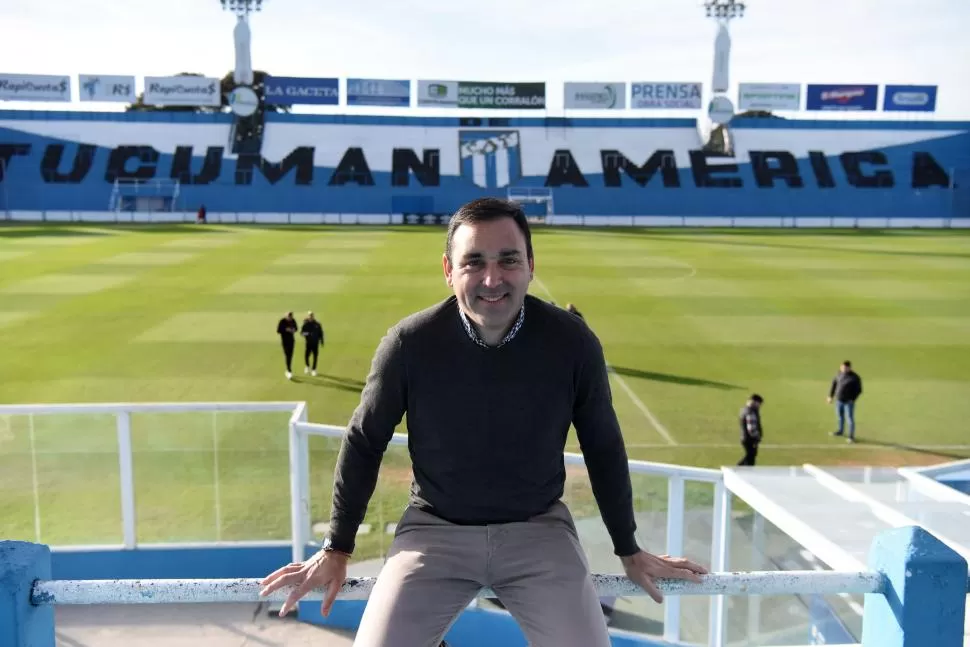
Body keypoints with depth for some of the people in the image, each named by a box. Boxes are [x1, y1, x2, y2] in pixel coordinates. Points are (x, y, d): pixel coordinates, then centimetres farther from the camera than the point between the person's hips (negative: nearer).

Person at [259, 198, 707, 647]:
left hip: (538, 527, 1)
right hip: (434, 527, 0)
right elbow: (363, 443, 0)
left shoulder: (572, 342, -12)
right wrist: (336, 549, 6)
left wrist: (628, 549, 11)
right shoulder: (410, 343, -14)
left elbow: (603, 447, 2)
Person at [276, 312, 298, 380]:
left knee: (290, 355, 10)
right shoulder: (282, 321, -15)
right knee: (287, 355, -13)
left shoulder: (293, 321, 0)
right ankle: (289, 371, -17)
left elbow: (295, 328, 13)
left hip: (291, 340, 5)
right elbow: (278, 331, -15)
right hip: (285, 340, -5)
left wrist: (294, 330, -10)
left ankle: (288, 370, 24)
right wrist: (286, 330, -26)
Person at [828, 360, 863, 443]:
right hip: (839, 400, 6)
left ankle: (851, 436, 9)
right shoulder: (839, 373, 0)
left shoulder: (855, 377, -16)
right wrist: (830, 396, 10)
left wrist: (852, 400, -18)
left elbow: (858, 390, -11)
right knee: (840, 417, 20)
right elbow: (834, 384, 10)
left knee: (850, 419, -1)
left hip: (849, 402, -6)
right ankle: (841, 431, 39)